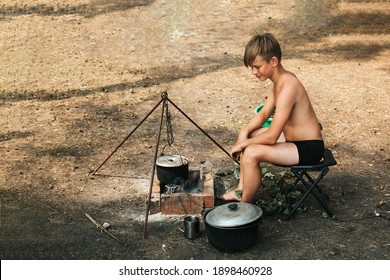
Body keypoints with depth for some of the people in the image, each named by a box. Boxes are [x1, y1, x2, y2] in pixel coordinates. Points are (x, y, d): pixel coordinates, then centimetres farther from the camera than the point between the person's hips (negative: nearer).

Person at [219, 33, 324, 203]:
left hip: (309, 149, -10)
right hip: (292, 137, 10)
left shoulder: (287, 87, -28)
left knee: (251, 153, -23)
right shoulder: (280, 79, 3)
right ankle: (241, 190, 21)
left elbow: (271, 137, -28)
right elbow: (264, 113, 15)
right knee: (248, 136, 14)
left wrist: (243, 144, -14)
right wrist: (245, 132, -2)